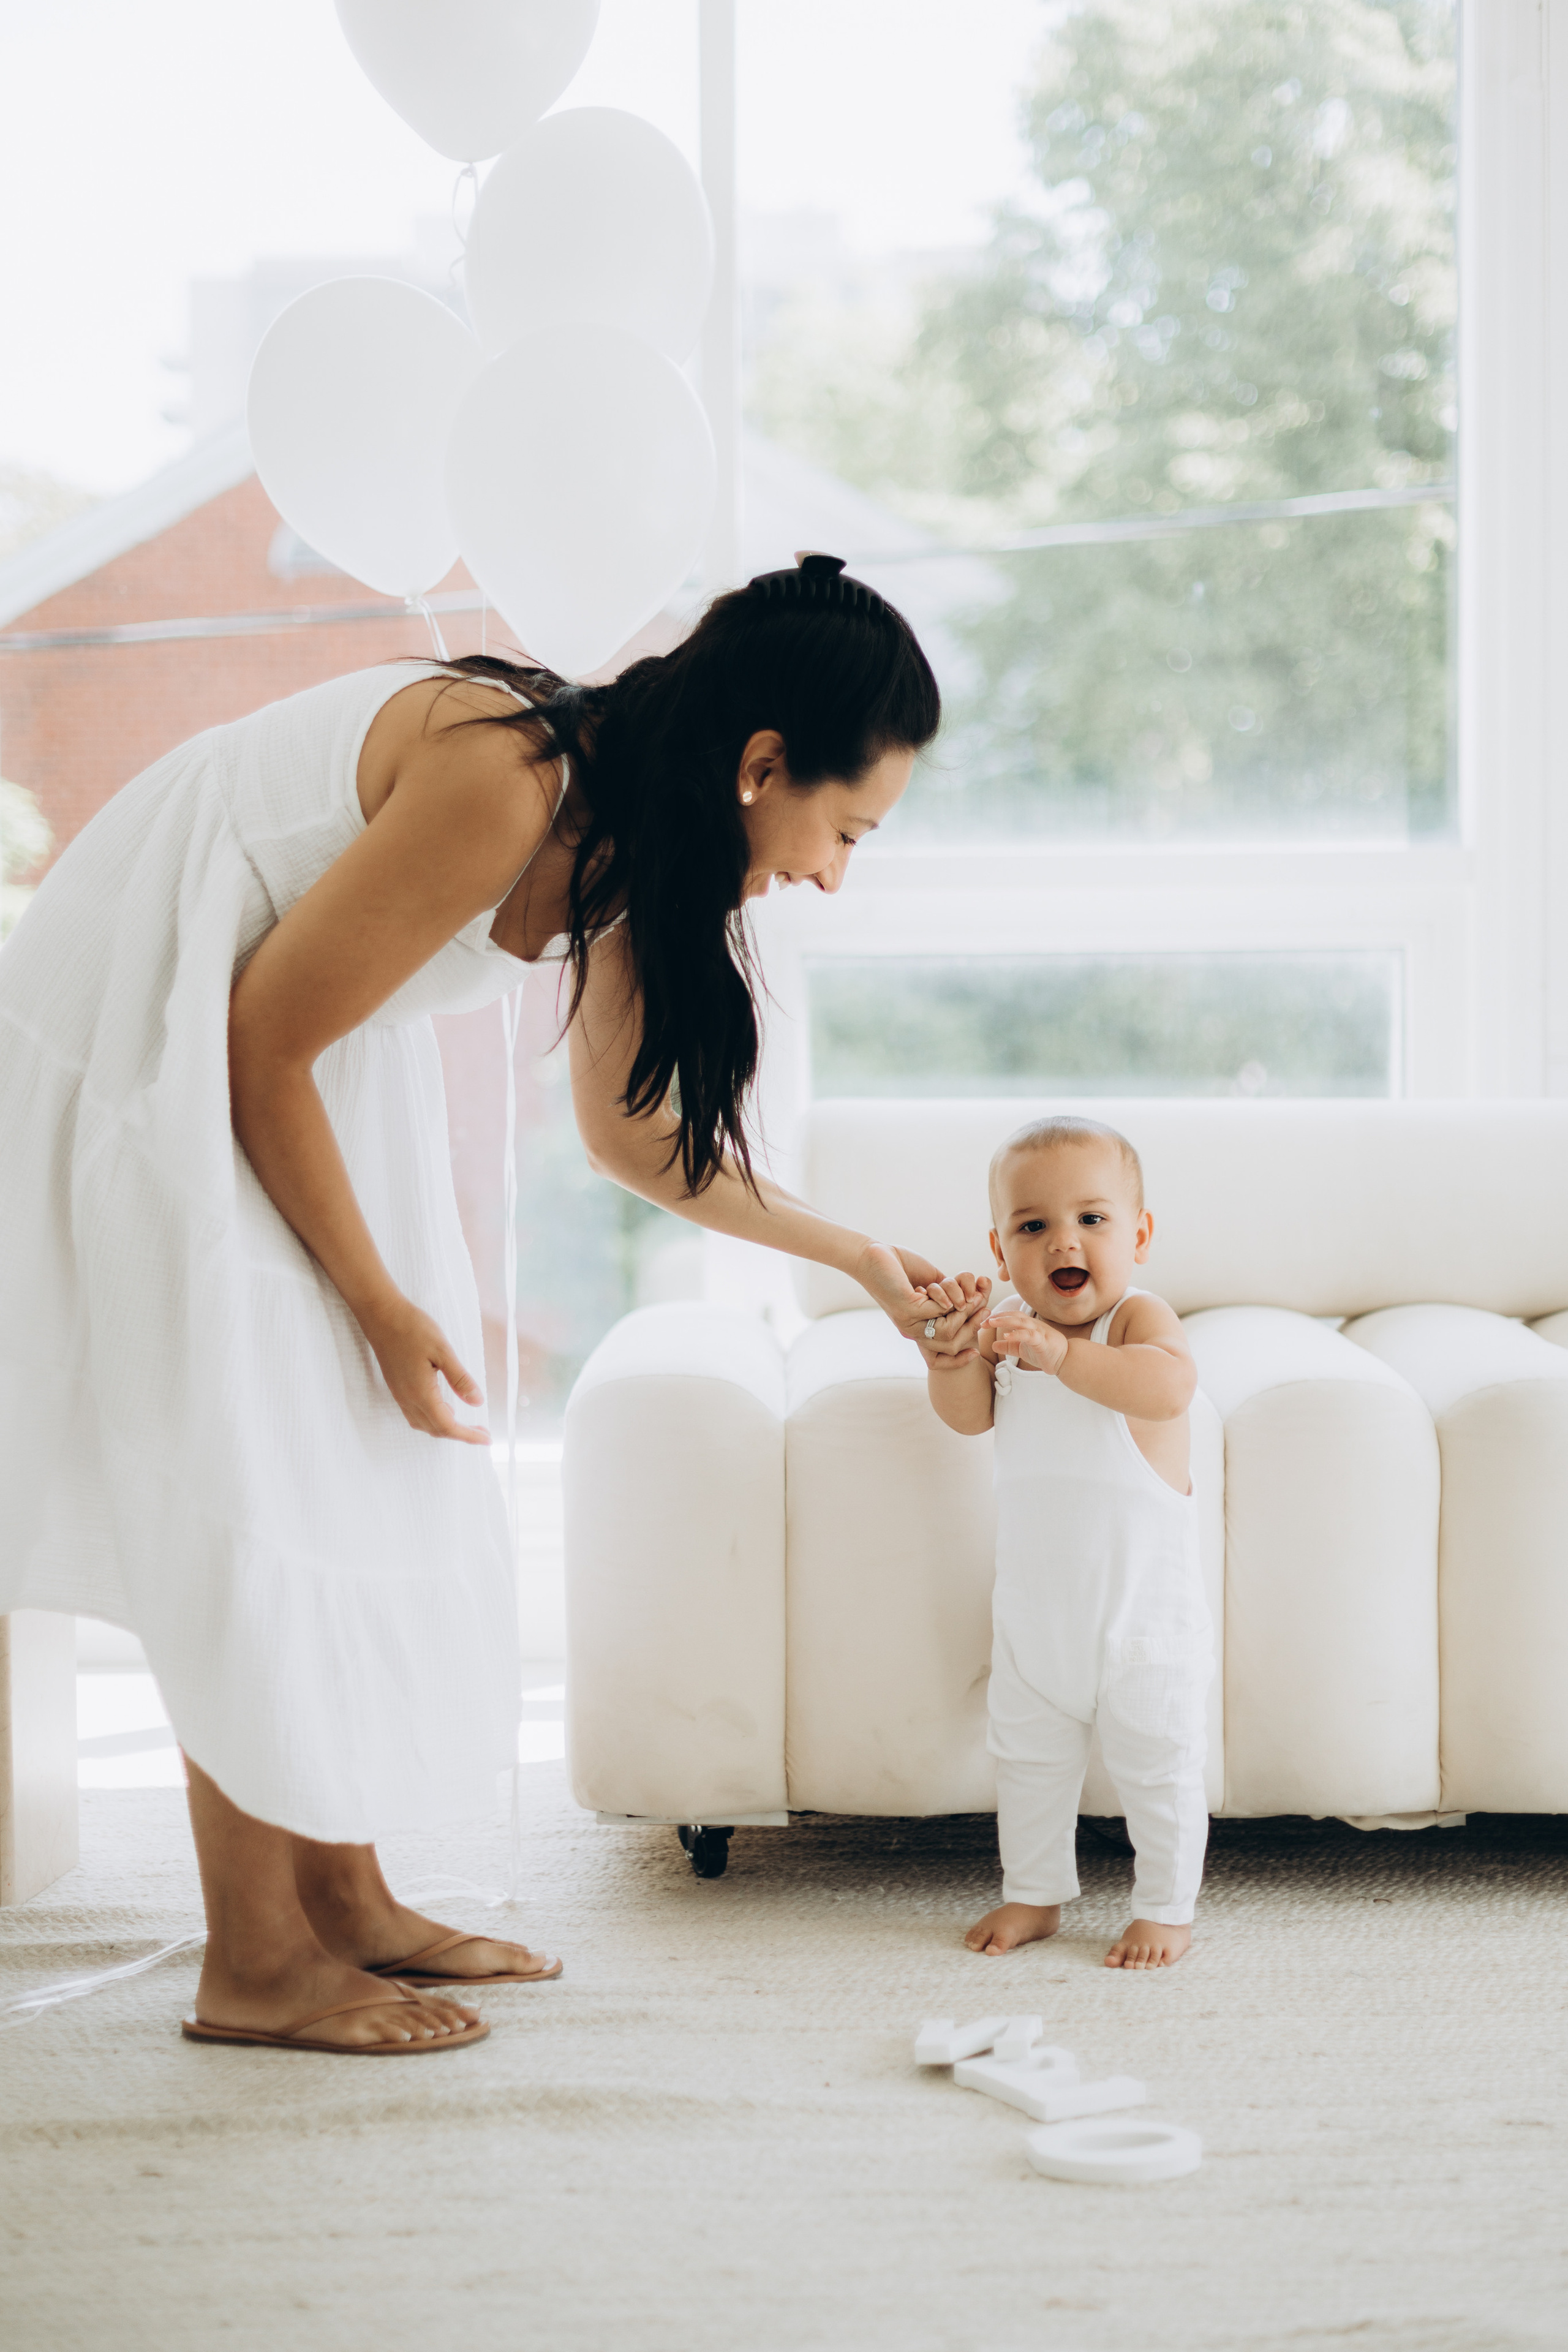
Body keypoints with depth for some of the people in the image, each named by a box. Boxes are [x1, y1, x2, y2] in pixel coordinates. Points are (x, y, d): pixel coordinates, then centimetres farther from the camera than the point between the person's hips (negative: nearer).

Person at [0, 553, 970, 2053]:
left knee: (365, 1473, 8)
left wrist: (852, 1254, 20)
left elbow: (626, 1128, 15)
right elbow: (266, 1046, -23)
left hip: (279, 1068, 10)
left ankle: (347, 1904, 15)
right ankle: (254, 1967, -4)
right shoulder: (504, 787, -29)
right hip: (146, 1028, -9)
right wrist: (386, 1309, -14)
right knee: (247, 1488, -11)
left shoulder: (631, 846, -1)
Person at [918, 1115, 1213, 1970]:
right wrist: (952, 1359, -26)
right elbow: (969, 1417, -5)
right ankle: (1033, 1894, 33)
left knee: (1156, 1762, 5)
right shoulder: (1006, 1327, -1)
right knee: (1028, 1756, 17)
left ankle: (1166, 1908, 20)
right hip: (1034, 1602, 5)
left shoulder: (1137, 1318, -17)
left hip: (1141, 1601, -5)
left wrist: (1061, 1353, -49)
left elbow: (1168, 1385, -37)